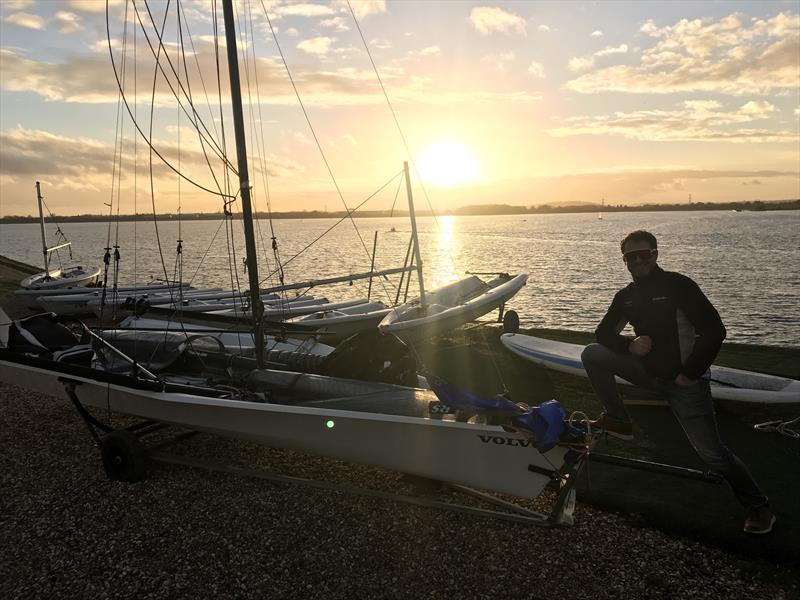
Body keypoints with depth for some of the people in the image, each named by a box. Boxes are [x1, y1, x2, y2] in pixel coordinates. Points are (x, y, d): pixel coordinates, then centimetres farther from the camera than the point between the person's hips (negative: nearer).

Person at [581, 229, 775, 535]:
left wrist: (689, 373, -16)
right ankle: (618, 421, 6)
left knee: (712, 452, -7)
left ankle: (759, 507, 17)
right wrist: (631, 344, -12)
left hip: (684, 380, -6)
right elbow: (603, 333, 9)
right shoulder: (626, 296, 4)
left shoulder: (678, 286, -15)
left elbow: (715, 331, -18)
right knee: (592, 354, -4)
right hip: (649, 371, 6)